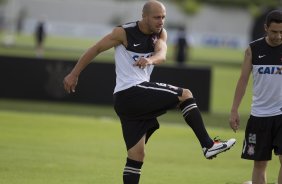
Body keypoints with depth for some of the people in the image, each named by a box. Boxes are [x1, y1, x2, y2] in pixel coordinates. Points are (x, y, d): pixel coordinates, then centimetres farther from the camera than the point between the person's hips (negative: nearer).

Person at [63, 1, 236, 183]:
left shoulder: (161, 34, 8)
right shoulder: (124, 33, -8)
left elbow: (162, 55, -13)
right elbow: (96, 49, -1)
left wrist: (150, 59, -36)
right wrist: (74, 74, 2)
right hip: (130, 92, -7)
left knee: (137, 154, 5)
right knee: (185, 95, -10)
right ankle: (208, 145, -13)